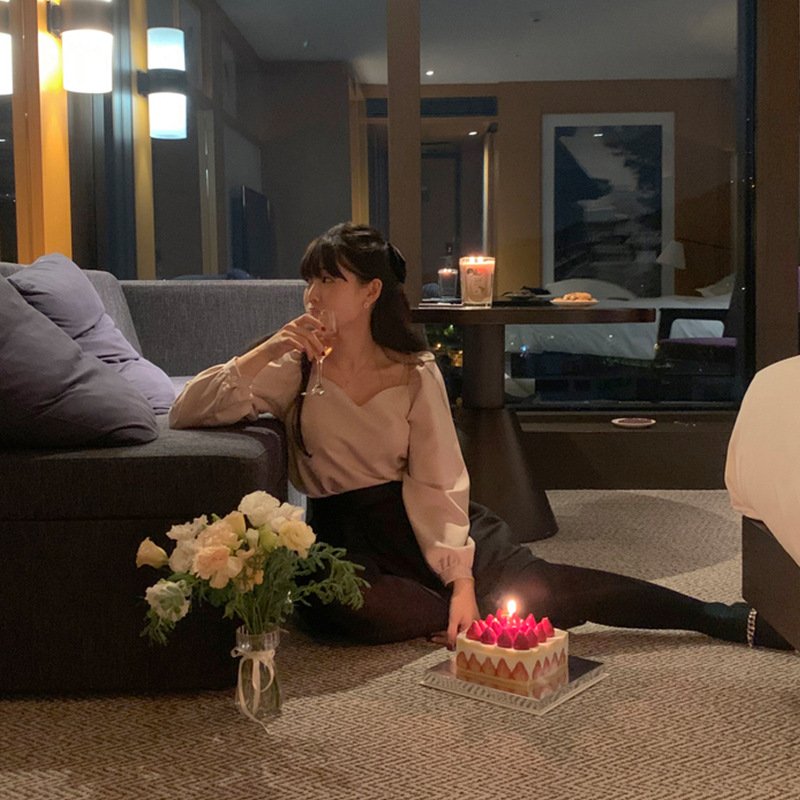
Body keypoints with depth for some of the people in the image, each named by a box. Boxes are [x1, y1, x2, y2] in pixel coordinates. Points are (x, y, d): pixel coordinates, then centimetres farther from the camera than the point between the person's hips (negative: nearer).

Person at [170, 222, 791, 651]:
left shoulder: (417, 372, -1)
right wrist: (269, 348, -18)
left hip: (416, 514, 0)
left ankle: (724, 619, -8)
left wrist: (462, 579, -18)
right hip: (343, 529, 0)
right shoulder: (296, 366, 0)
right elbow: (188, 412, -8)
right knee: (332, 604, -35)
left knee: (533, 583, -17)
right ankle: (475, 620, -12)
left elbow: (439, 482, -7)